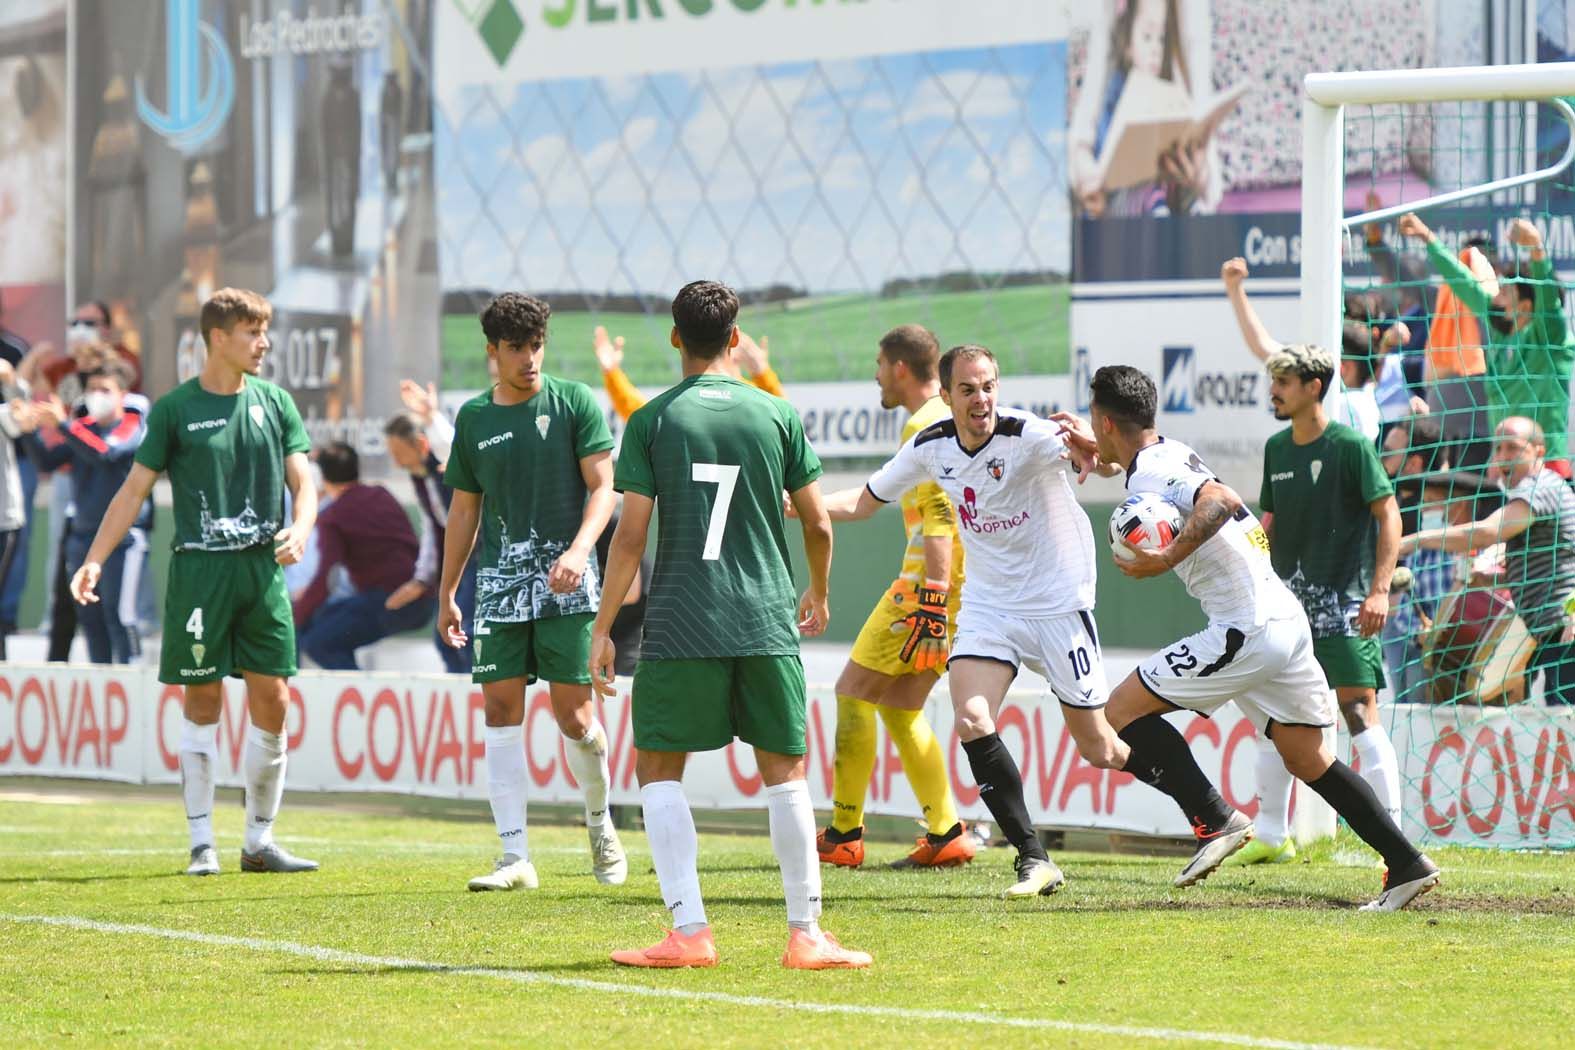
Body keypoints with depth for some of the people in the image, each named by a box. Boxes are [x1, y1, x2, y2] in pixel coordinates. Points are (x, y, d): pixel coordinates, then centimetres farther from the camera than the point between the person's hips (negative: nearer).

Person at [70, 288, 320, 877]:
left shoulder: (275, 404, 10)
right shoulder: (176, 409, 1)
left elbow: (303, 481, 8)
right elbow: (135, 490, 3)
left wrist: (300, 529, -13)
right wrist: (94, 560, -5)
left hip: (263, 567, 3)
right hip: (198, 569, -3)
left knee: (271, 701, 0)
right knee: (202, 702, 0)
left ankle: (260, 842, 10)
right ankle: (202, 843, 6)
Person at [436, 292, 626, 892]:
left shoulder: (574, 403, 0)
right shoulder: (474, 418, 11)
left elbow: (602, 487, -4)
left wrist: (579, 549, -21)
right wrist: (446, 593, 16)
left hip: (564, 579, -3)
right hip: (499, 578, 3)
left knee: (574, 713, -4)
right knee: (501, 712, -4)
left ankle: (600, 824, 23)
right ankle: (516, 858, -2)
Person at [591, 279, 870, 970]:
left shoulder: (652, 421, -1)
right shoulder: (776, 415, 5)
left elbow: (631, 536, -4)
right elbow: (818, 525, 8)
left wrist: (603, 629, 2)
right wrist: (817, 595, 27)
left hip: (680, 628, -2)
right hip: (767, 623, 2)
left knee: (658, 770, 7)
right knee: (784, 772, 9)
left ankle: (689, 932, -4)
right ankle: (806, 935, 8)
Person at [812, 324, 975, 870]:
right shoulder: (950, 419, 16)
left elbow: (941, 518, -21)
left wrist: (932, 601, -25)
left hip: (928, 584, -9)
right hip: (960, 587, 9)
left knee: (854, 692, -2)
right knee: (899, 707, 13)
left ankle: (843, 835, 0)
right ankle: (945, 835, 7)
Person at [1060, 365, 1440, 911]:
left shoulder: (1148, 474, -12)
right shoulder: (1171, 453, 16)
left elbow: (1220, 500, -30)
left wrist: (1168, 559, -32)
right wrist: (1098, 450, 41)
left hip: (1247, 631, -9)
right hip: (1286, 619, 9)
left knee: (1123, 711, -3)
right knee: (1309, 760, 14)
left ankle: (1215, 821, -8)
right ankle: (1407, 863, 10)